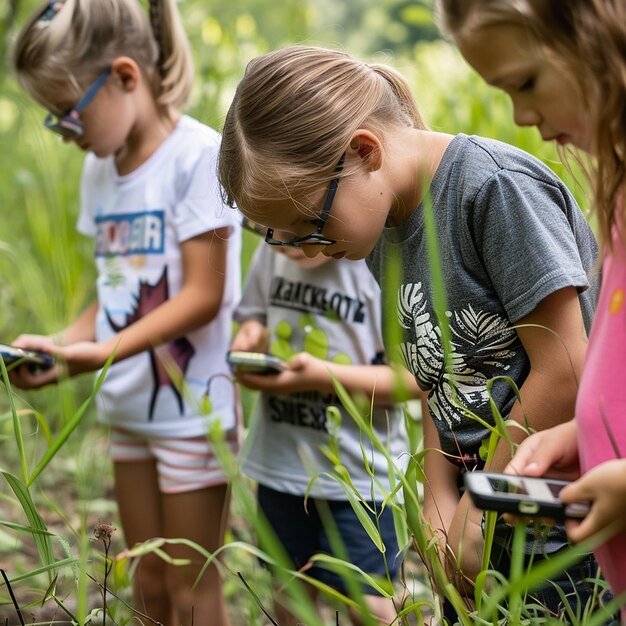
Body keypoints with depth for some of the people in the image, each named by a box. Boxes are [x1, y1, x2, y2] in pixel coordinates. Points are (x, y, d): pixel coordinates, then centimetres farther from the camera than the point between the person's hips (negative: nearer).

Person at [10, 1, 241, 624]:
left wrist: (107, 350, -26)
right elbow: (114, 295, 11)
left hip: (191, 405, -7)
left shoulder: (199, 154, -14)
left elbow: (204, 295, -18)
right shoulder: (100, 168, 8)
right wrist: (62, 342, -6)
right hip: (128, 407, 7)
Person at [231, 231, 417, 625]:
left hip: (360, 474, -5)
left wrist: (324, 376, -26)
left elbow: (415, 378, -18)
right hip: (281, 464, 5)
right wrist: (251, 333, -10)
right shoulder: (272, 252, -2)